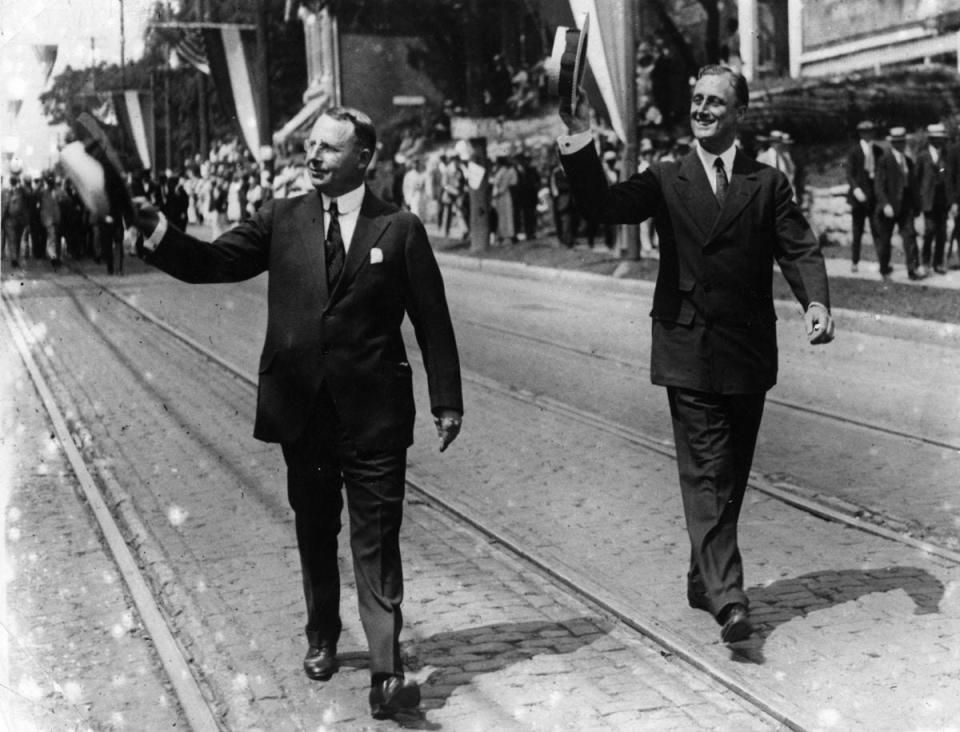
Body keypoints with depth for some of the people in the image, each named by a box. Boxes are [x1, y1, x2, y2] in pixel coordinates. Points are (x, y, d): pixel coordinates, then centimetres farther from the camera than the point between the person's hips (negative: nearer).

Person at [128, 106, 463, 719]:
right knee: (314, 536, 18)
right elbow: (214, 262, -4)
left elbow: (433, 321, 0)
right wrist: (163, 237, -23)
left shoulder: (400, 229, -2)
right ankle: (322, 640, 37)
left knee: (377, 543, -4)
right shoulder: (282, 220, 5)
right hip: (302, 412, 3)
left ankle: (387, 673, -4)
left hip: (373, 413, -3)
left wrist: (447, 402, -1)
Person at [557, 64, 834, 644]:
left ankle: (705, 578, 29)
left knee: (731, 476, 12)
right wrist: (582, 152, -23)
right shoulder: (666, 181, 7)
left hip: (749, 355, 2)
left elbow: (800, 249, -1)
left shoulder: (768, 183, 8)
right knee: (707, 476, -8)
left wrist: (816, 301, -20)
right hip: (689, 352, -2)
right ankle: (728, 599, -11)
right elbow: (605, 207, -7)